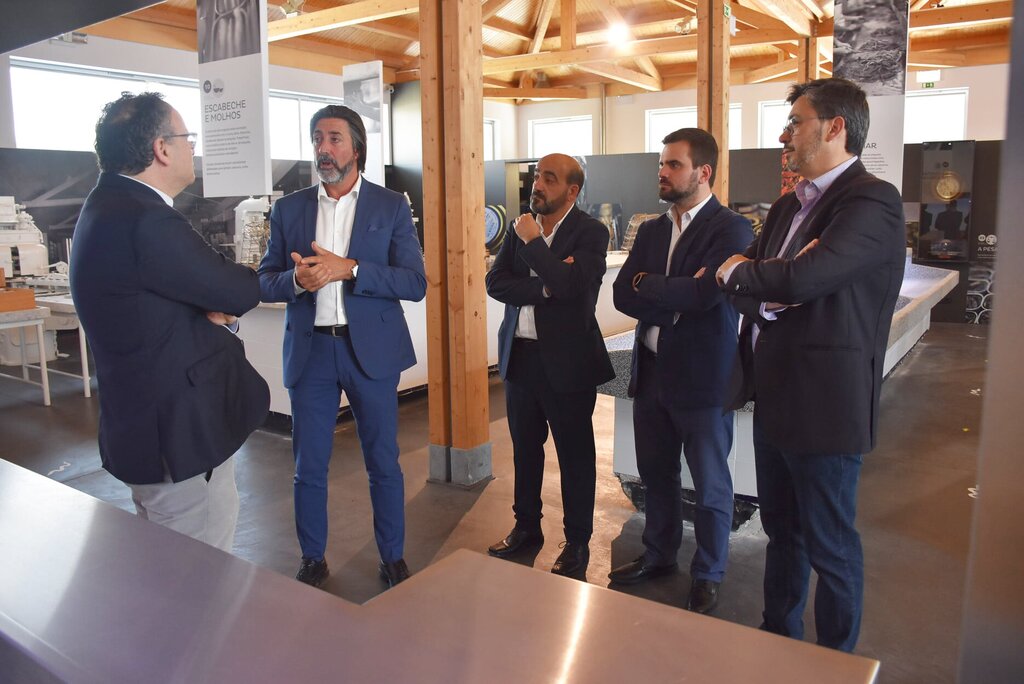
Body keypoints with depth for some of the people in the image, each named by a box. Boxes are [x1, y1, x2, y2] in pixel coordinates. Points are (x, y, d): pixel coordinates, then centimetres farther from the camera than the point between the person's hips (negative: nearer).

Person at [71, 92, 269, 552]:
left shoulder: (112, 206, 9)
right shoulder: (145, 222, -25)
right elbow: (241, 292, -16)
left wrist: (212, 303, -9)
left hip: (146, 425, 11)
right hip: (180, 434, -11)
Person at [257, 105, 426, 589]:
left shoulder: (391, 207, 1)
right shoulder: (288, 209, 8)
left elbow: (415, 282, -8)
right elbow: (265, 282, 8)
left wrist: (348, 268, -20)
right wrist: (297, 279, -15)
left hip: (371, 349, -2)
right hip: (310, 351, 2)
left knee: (383, 462, 8)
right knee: (309, 466, 10)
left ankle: (393, 558, 25)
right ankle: (313, 561, 28)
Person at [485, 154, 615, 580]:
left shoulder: (590, 233, -8)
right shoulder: (521, 228, 8)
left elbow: (571, 284, -25)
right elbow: (495, 282, -3)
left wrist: (532, 242, -16)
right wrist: (544, 286, -16)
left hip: (567, 360, -5)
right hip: (519, 354, 6)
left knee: (575, 455, 5)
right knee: (525, 448, 17)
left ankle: (577, 543, 21)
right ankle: (527, 528, 34)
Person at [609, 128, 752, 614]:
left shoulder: (731, 229, -11)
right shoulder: (651, 230, 10)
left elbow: (704, 293, -25)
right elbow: (622, 295, 0)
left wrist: (647, 286, -11)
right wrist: (676, 297, -16)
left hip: (702, 377, -6)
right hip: (651, 371, 7)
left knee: (710, 485, 9)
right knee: (656, 474, 19)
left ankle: (707, 577, 27)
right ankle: (659, 556, 39)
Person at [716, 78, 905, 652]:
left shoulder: (872, 201, -15)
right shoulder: (788, 206, 12)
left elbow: (802, 279, -30)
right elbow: (737, 289, 6)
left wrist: (739, 271, -11)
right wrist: (762, 288, -16)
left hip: (824, 406, -8)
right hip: (775, 398, 8)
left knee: (830, 546, 8)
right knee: (782, 530, 22)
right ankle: (779, 637, 41)